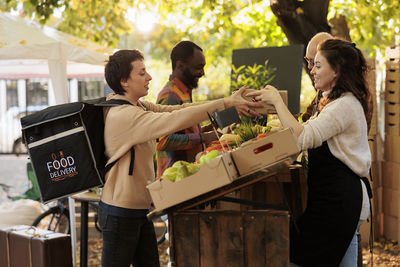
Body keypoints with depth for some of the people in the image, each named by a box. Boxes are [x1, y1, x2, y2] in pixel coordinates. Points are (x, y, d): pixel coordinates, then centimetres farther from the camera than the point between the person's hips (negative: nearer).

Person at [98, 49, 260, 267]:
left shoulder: (138, 106, 9)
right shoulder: (122, 114, -22)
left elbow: (176, 109, 3)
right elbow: (174, 120, -29)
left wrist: (230, 101, -7)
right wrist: (225, 103, -26)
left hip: (140, 208, 9)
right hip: (121, 212, -9)